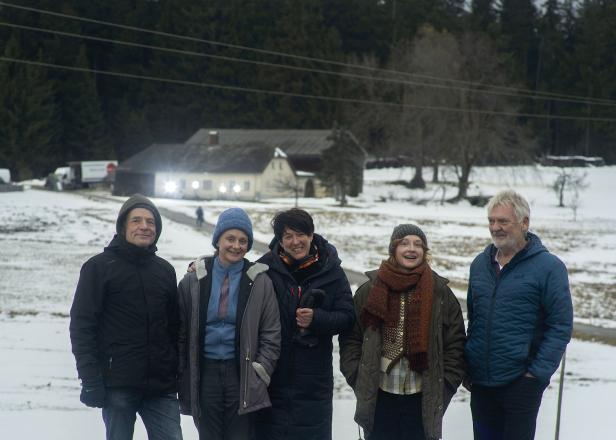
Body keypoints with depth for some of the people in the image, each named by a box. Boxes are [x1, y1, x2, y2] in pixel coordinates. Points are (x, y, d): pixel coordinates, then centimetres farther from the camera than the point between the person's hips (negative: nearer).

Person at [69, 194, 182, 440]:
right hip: (118, 385, -4)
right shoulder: (99, 267, -1)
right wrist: (90, 380, -13)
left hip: (161, 386, 4)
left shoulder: (165, 270, 14)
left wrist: (180, 374, 10)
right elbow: (82, 326, -6)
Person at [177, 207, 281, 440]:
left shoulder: (259, 282, 0)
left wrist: (259, 375, -6)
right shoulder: (195, 280, 4)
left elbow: (271, 335, 1)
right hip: (206, 375, 1)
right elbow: (182, 332, 6)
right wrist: (183, 379, 4)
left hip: (241, 375, -1)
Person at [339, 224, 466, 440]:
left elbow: (455, 343, 3)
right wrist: (357, 377, -3)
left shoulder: (440, 292, 1)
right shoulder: (370, 290, 1)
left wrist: (445, 385, -3)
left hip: (422, 397, 0)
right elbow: (351, 338, 5)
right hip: (379, 395, 1)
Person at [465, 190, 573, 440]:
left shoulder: (548, 267, -8)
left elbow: (561, 326, -9)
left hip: (520, 382, -5)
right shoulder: (480, 264, 10)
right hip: (480, 382, 5)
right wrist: (467, 367, 12)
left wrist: (539, 372, -14)